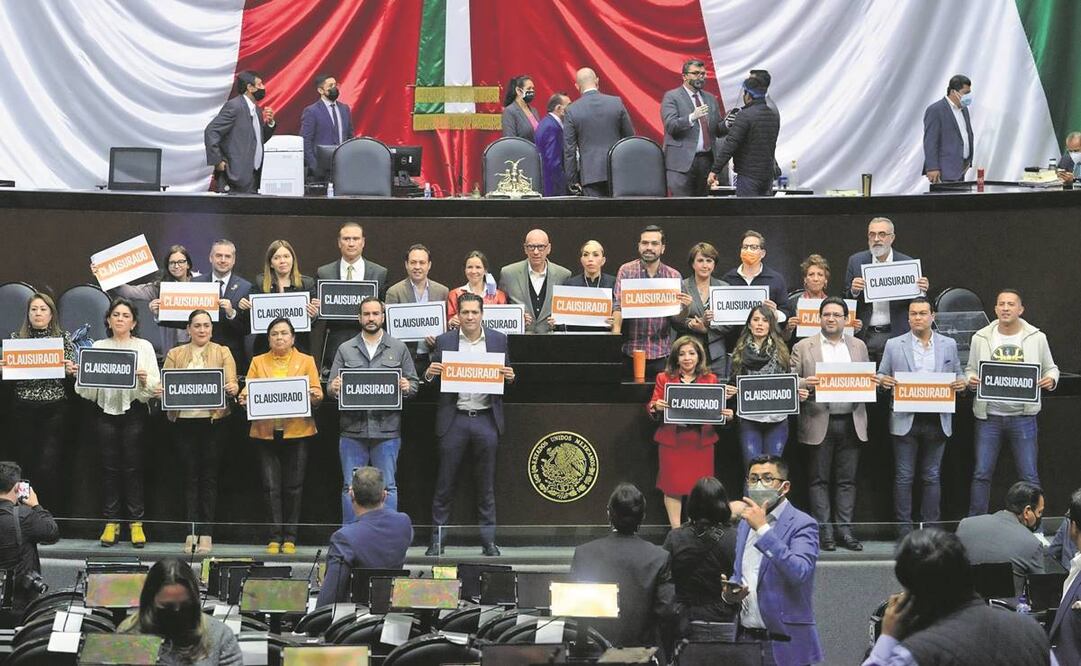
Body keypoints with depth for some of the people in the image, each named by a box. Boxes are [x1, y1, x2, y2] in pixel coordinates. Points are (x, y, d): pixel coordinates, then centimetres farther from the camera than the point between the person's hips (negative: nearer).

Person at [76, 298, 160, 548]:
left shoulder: (144, 347, 7)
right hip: (105, 410, 2)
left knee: (133, 467, -2)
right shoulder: (98, 346, 11)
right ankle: (110, 523, 8)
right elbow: (86, 387, 5)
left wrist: (145, 380, -21)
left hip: (134, 410, -2)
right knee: (109, 467, 2)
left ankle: (137, 524, 2)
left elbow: (155, 385, 0)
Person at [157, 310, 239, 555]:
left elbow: (232, 382, -3)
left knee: (209, 477, 0)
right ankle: (191, 532, 5)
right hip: (184, 421, 1)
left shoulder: (222, 353, 9)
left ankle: (206, 533, 2)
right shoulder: (175, 354, 12)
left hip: (212, 421, -1)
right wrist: (160, 391, -18)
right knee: (190, 475, 3)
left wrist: (233, 388, -26)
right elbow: (166, 383, 4)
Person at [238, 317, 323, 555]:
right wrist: (244, 399, -16)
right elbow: (248, 391, 6)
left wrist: (315, 396, -19)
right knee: (271, 487, -3)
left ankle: (290, 538, 7)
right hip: (266, 432, 1)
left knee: (293, 487, 0)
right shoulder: (258, 362, 14)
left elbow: (317, 395, 3)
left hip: (296, 431, -1)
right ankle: (275, 537, 1)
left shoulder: (306, 361, 11)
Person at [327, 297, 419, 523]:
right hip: (352, 430, 1)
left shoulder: (398, 349, 9)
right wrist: (333, 388, -15)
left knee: (387, 487, 2)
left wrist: (407, 387, -13)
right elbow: (331, 387, 8)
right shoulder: (345, 350, 11)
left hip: (387, 430, -1)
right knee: (351, 487, 3)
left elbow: (413, 384, 9)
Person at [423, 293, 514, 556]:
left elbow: (506, 376, 12)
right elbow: (433, 381, 7)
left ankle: (488, 540, 13)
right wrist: (429, 374, -15)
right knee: (445, 483, 2)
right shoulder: (444, 341, 4)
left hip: (486, 419, 1)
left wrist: (509, 377, -10)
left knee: (486, 485, 7)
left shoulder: (498, 340, 7)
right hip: (454, 419, -1)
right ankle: (438, 539, 8)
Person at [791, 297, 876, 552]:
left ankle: (845, 530, 9)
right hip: (820, 423, -3)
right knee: (820, 480, 1)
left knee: (847, 480, 4)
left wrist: (871, 382, -6)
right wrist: (806, 384, -20)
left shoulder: (859, 347, 13)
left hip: (851, 423, 3)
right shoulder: (803, 347, 3)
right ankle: (825, 532, 6)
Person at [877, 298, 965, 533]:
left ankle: (931, 527, 12)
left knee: (932, 476, 6)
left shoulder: (949, 345, 10)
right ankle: (904, 528, 5)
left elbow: (958, 375, 14)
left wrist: (962, 382, -9)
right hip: (905, 420, -1)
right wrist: (883, 381, -16)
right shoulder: (894, 345, 6)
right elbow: (881, 376, 7)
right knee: (904, 477, 0)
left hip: (937, 420, 1)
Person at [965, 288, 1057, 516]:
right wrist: (970, 380, -10)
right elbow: (971, 369, 12)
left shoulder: (1036, 337, 2)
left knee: (1029, 476, 2)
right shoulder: (981, 338, 4)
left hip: (1023, 417, -1)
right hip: (989, 416, 1)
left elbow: (1050, 368, 11)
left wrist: (1050, 380, -11)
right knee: (981, 474, 3)